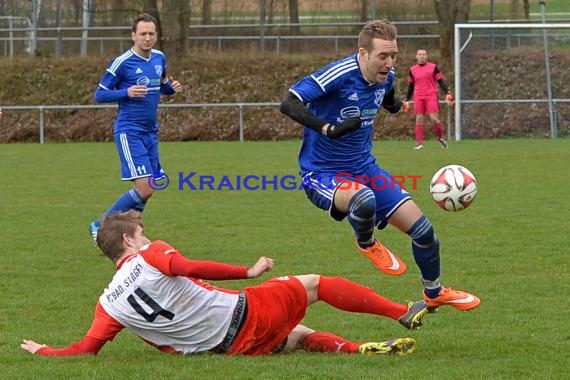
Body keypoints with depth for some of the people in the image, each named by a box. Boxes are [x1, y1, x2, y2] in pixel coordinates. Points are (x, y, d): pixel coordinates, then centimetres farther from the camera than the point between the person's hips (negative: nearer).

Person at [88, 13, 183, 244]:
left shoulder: (159, 59, 8)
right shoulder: (122, 63, -11)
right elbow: (99, 95, -7)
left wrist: (172, 87, 1)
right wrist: (127, 92, -23)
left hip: (150, 132, 7)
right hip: (129, 132, -7)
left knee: (148, 188, 5)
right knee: (144, 188, -15)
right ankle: (100, 226, -3)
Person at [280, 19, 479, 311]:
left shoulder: (386, 76, -2)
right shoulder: (340, 74, -25)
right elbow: (289, 103, -33)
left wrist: (394, 103, 6)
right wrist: (328, 128, -42)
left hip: (364, 167, 7)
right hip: (322, 175, -7)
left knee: (422, 229, 3)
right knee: (364, 200, -41)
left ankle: (434, 294, 31)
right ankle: (366, 244, -4)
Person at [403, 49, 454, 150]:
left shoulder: (433, 67, 4)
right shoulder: (413, 70, 12)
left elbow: (441, 81, 3)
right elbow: (411, 86, 20)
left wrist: (448, 93, -8)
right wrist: (406, 100, 19)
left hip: (431, 96, -2)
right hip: (418, 97, 2)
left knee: (434, 118, -12)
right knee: (419, 119, -4)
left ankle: (440, 137, 10)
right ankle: (419, 143, -2)